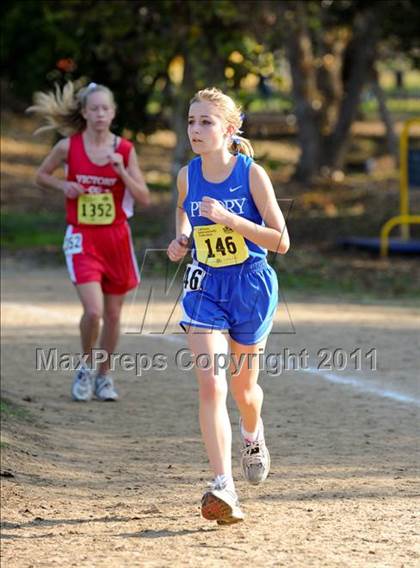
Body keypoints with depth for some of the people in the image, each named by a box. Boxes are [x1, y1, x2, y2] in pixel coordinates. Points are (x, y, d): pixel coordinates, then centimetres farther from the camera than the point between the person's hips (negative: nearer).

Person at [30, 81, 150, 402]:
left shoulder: (125, 150, -2)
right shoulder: (68, 146, -4)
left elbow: (144, 199, -3)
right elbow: (41, 176, 11)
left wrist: (122, 171, -17)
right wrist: (63, 185, -8)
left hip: (116, 237, 2)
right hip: (82, 237, -2)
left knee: (113, 314, 9)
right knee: (93, 310, -17)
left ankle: (104, 376, 28)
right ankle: (86, 367, 9)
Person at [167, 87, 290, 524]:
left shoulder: (251, 174, -12)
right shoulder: (187, 176, -1)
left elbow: (281, 241, -13)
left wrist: (229, 219, -24)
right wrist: (181, 241, 2)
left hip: (250, 284, -2)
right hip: (204, 287, 2)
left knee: (242, 385, 15)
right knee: (210, 383, -16)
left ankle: (253, 436, 52)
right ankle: (223, 488, -22)